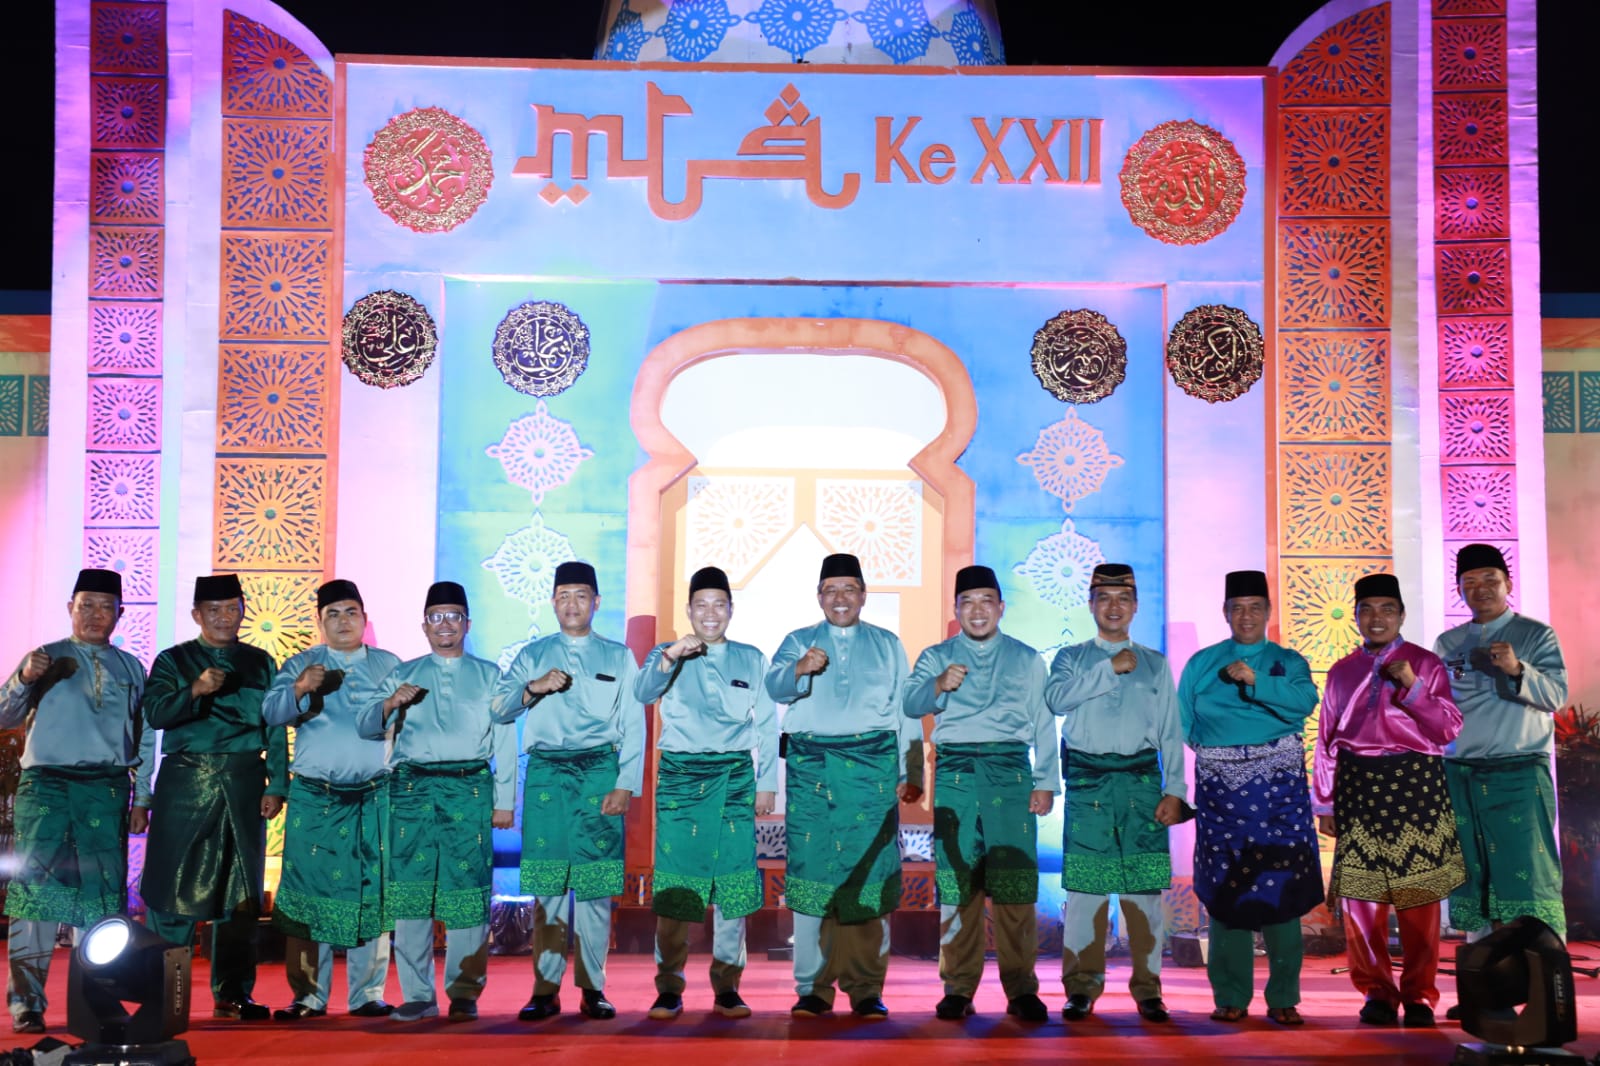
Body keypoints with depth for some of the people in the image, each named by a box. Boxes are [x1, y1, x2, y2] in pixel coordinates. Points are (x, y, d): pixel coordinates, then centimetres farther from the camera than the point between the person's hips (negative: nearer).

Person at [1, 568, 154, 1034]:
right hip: (45, 785, -2)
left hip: (106, 790, 2)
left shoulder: (130, 669, 15)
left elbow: (144, 737, 16)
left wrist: (140, 798, 10)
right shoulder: (45, 658, 7)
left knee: (104, 893, 2)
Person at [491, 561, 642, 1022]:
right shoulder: (533, 655, 16)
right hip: (545, 772, 1)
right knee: (546, 882, -2)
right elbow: (498, 708, 6)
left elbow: (633, 725, 7)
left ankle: (592, 988, 4)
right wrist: (533, 688, -12)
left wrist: (625, 785, -3)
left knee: (595, 882, -3)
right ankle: (545, 989, 3)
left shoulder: (618, 656, 13)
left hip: (599, 771, -1)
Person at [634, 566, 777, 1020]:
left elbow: (767, 726, 13)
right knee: (674, 881, -5)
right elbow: (643, 692, -12)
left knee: (733, 881, 0)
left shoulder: (751, 660, 13)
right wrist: (670, 656, -29)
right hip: (680, 776, -1)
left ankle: (727, 986, 9)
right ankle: (669, 987, 3)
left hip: (735, 778, 2)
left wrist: (767, 783, 7)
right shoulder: (668, 655, 9)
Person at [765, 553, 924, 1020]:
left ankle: (866, 990, 2)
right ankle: (812, 989, 3)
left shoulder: (888, 645, 17)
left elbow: (907, 711, 13)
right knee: (809, 872, -3)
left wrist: (912, 773, 5)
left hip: (872, 769, 0)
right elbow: (775, 686, -6)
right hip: (810, 767, 0)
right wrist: (799, 668, -28)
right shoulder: (798, 642, 13)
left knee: (868, 878, -3)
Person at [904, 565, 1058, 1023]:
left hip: (1010, 772, 0)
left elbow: (1044, 723, 13)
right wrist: (938, 685, -25)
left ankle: (1021, 988, 0)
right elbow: (911, 704, -4)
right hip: (955, 773, 0)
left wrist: (1046, 782, 3)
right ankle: (959, 987, 6)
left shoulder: (1027, 659, 17)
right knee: (955, 882, -1)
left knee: (1015, 883, -6)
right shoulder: (936, 658, 14)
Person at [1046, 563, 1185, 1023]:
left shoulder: (1155, 664, 15)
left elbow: (1172, 733, 11)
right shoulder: (1071, 658, 12)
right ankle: (1081, 988, 5)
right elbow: (1056, 698, -10)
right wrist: (1111, 668, -10)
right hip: (1088, 780, -1)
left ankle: (1148, 989, 6)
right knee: (1085, 886, -3)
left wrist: (1174, 791, 1)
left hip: (1141, 781, 1)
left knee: (1144, 887, -1)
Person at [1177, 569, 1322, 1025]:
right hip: (1220, 784, 1)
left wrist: (1255, 680, -21)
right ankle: (1230, 997, 8)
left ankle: (1283, 998, 4)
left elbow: (1304, 700, -11)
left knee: (1281, 885, -3)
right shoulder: (1202, 663, 13)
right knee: (1224, 886, 1)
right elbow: (1180, 722, 10)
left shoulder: (1287, 661, 10)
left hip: (1277, 785, -1)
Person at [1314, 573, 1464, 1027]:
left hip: (1416, 784, -2)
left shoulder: (1426, 664, 6)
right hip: (1358, 786, 2)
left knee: (1419, 895, 0)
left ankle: (1419, 996, 10)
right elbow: (1326, 742, 13)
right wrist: (1324, 804, 9)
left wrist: (1412, 687, -12)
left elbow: (1449, 730, 0)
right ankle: (1377, 993, 11)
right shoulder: (1342, 672, 13)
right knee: (1361, 894, 0)